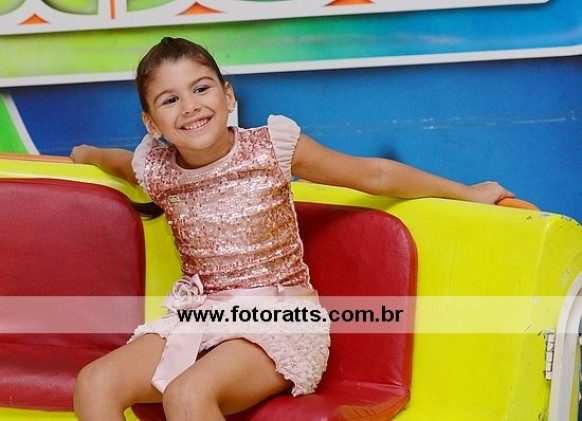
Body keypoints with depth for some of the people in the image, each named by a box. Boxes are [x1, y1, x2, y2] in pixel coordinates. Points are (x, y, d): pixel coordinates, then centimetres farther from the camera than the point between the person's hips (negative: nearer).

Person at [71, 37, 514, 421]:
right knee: (94, 384, -17)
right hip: (197, 315, 5)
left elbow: (374, 174, 1)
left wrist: (467, 192, 9)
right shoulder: (154, 169, 0)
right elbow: (120, 160, 28)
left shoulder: (272, 145, -8)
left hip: (278, 318, -4)